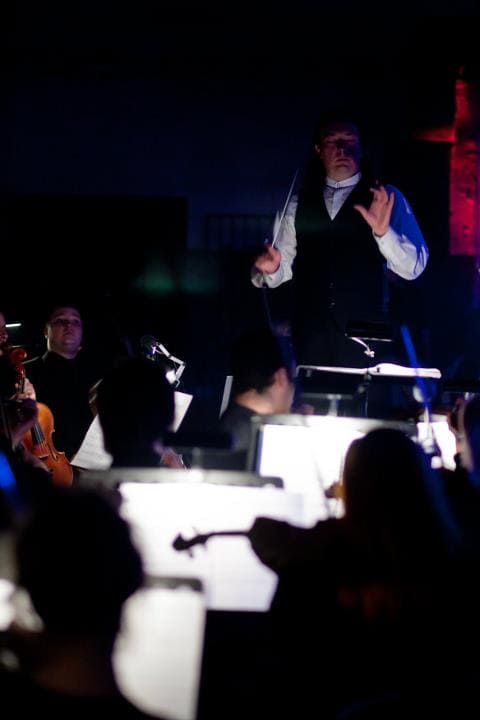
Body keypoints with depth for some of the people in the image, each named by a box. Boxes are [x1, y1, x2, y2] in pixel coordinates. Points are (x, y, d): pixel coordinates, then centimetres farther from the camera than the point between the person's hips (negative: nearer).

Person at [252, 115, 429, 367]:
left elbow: (413, 268, -3)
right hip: (311, 335, 2)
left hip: (365, 336, -2)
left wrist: (383, 231, -19)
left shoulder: (386, 200, 6)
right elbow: (284, 267, 14)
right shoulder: (299, 204, 15)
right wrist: (271, 268, -9)